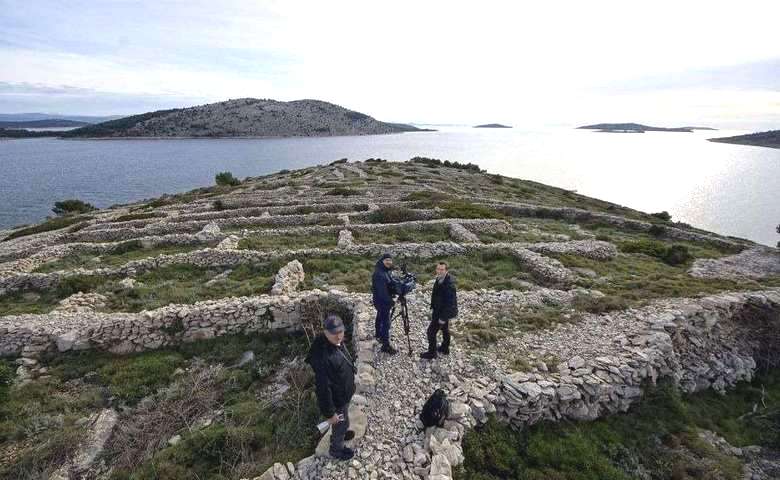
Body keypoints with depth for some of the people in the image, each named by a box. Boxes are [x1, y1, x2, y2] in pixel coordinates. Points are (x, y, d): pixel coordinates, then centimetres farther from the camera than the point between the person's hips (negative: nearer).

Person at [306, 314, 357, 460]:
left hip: (344, 393, 8)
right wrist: (329, 413, -23)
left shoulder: (336, 342, -13)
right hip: (336, 400, -7)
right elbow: (323, 387, -32)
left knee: (343, 421, 33)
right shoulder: (322, 357, -40)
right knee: (340, 424, 20)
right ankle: (337, 450, 49)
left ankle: (340, 434, 62)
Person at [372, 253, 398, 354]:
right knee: (386, 322, -7)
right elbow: (382, 291, -28)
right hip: (382, 301, -10)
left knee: (380, 317, 27)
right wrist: (391, 301, -22)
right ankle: (386, 345, -1)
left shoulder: (386, 271, 5)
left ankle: (378, 334, 47)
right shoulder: (379, 274, -27)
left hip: (383, 300, 10)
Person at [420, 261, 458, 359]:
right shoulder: (439, 279, -5)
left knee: (431, 331, 0)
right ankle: (445, 349, 44)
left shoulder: (449, 284, -32)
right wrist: (432, 307, 12)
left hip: (444, 312, -9)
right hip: (439, 310, 9)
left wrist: (443, 317, -23)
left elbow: (450, 302, -29)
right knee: (444, 329, 24)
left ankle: (431, 353, 18)